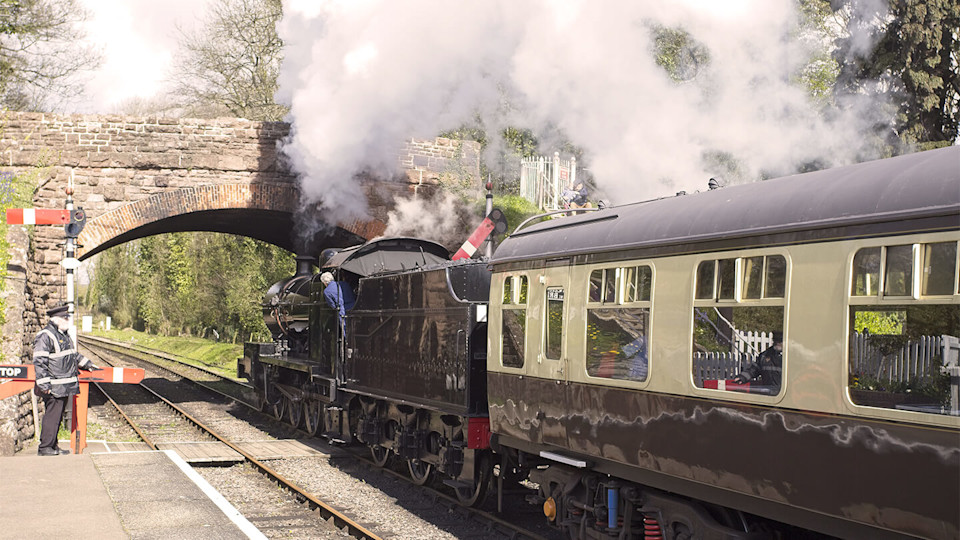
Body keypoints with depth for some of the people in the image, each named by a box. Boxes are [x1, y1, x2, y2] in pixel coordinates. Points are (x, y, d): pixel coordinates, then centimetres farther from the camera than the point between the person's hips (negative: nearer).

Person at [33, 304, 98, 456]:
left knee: (57, 416, 12)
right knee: (52, 415, -7)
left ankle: (53, 446, 18)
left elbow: (73, 354, 33)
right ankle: (45, 447, -1)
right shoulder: (45, 336, -14)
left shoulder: (64, 335, 17)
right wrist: (44, 384, -22)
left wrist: (86, 364, 33)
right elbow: (39, 362, -18)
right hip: (54, 387, -9)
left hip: (65, 386, 9)